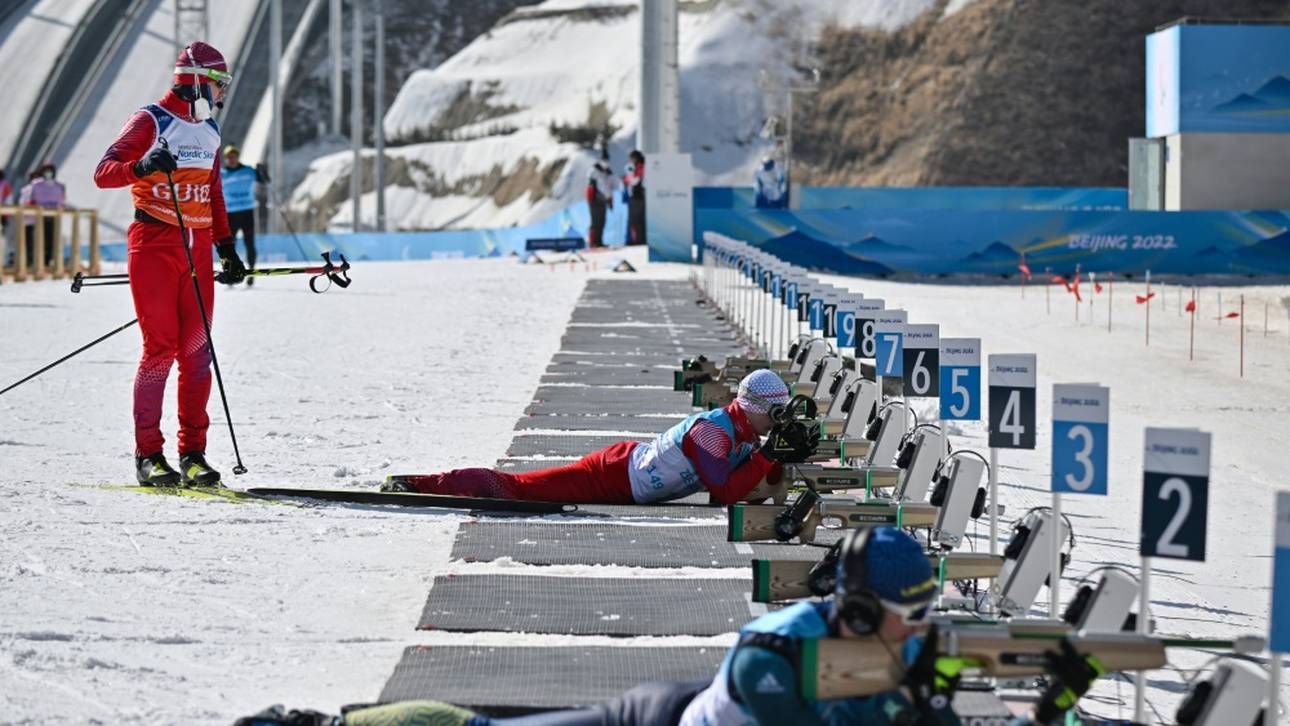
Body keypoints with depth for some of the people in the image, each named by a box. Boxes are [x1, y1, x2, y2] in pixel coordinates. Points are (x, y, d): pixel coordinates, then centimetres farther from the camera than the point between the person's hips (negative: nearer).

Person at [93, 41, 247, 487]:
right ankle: (148, 456, -4)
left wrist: (226, 248, 20)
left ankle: (192, 454, 4)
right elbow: (103, 174, -13)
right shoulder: (151, 121, -4)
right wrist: (142, 167, -32)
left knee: (197, 350, 0)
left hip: (197, 249, 6)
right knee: (160, 348, -10)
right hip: (153, 245, -6)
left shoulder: (209, 131, 17)